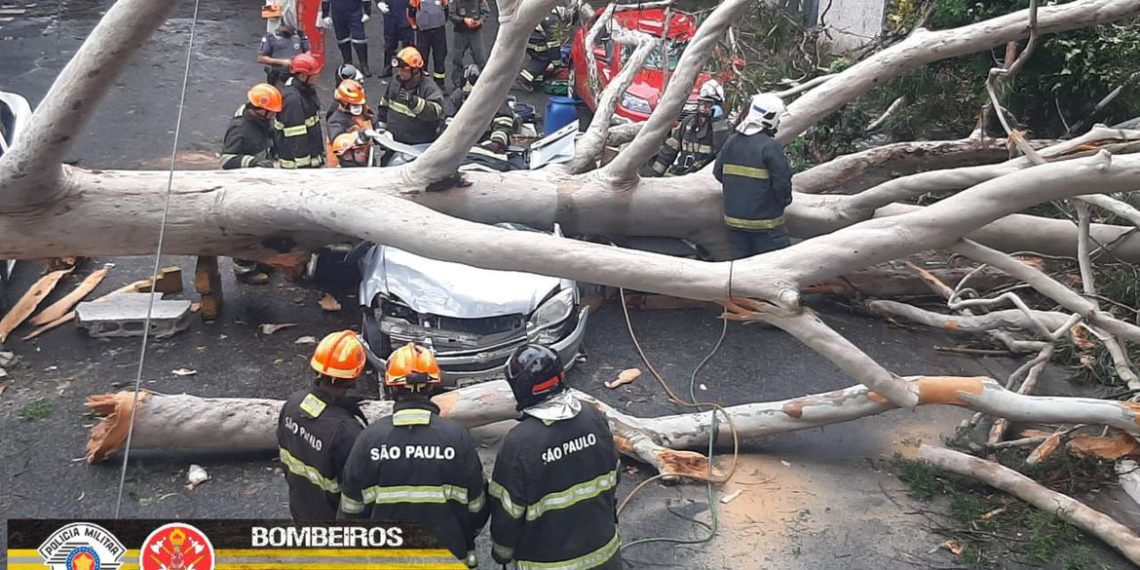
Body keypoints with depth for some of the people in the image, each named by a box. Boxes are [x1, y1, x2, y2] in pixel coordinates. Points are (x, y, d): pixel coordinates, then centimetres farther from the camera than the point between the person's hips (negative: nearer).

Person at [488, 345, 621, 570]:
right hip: (602, 549, 4)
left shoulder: (519, 442, -27)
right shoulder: (594, 418, -12)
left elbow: (507, 509, -16)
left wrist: (502, 549, 2)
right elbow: (611, 478, 2)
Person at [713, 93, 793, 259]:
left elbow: (718, 172, 12)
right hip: (765, 222, -6)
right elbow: (782, 181, -18)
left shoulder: (731, 142, 3)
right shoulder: (770, 147, -17)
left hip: (734, 218, 7)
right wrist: (785, 200, 2)